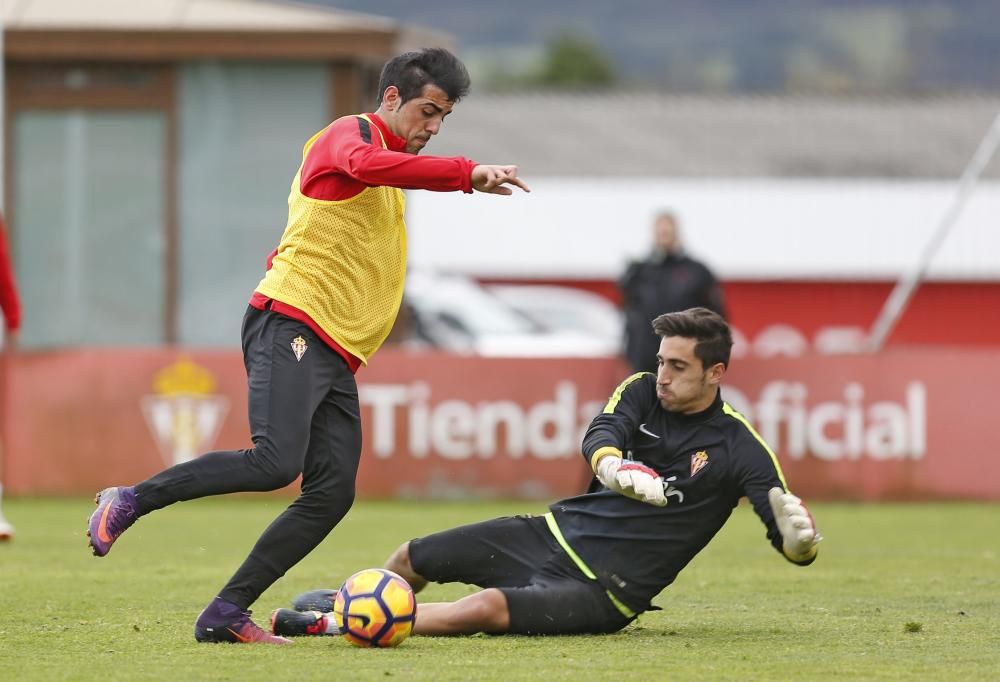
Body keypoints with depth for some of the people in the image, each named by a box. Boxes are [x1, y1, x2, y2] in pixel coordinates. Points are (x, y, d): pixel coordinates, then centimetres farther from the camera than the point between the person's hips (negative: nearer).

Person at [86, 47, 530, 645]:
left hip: (335, 358, 10)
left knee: (332, 494, -6)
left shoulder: (389, 154, 27)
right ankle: (128, 503, -9)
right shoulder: (353, 132, -3)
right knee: (276, 461, -26)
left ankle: (226, 616, -4)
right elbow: (366, 165, -28)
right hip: (292, 326, -9)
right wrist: (468, 174, -35)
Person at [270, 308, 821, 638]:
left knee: (486, 608, -32)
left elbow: (792, 542, -13)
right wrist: (613, 465, -43)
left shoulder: (737, 448, -10)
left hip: (605, 592, -6)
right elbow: (599, 435, -18)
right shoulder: (642, 392, 2)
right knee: (411, 560, 10)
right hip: (557, 532, 6)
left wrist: (799, 537, -39)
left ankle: (338, 624, -23)